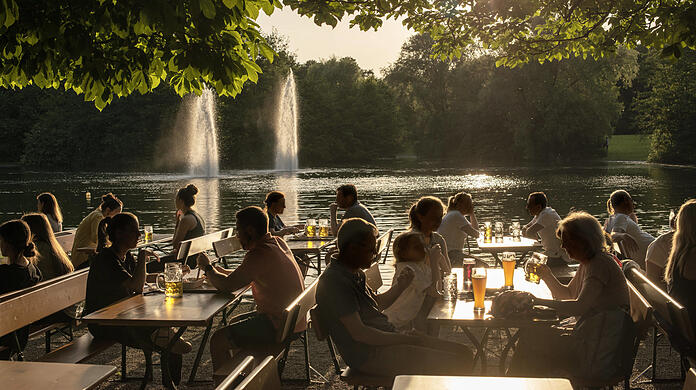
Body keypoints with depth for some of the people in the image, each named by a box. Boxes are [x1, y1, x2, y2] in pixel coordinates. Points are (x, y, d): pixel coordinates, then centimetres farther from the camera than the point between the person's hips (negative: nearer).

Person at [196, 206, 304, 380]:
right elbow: (246, 275, 21)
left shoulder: (259, 254, -22)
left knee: (218, 341, -10)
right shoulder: (278, 242, 8)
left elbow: (228, 285, -15)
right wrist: (216, 270, 14)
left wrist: (207, 268, 3)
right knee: (234, 323, 27)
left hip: (279, 324, -10)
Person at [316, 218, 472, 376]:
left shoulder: (356, 273, 15)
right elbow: (359, 333, -22)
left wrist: (399, 286, 9)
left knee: (464, 354, 4)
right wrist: (404, 339, -16)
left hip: (388, 339, 10)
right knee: (455, 365, -16)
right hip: (370, 355, -10)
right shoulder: (335, 281, -18)